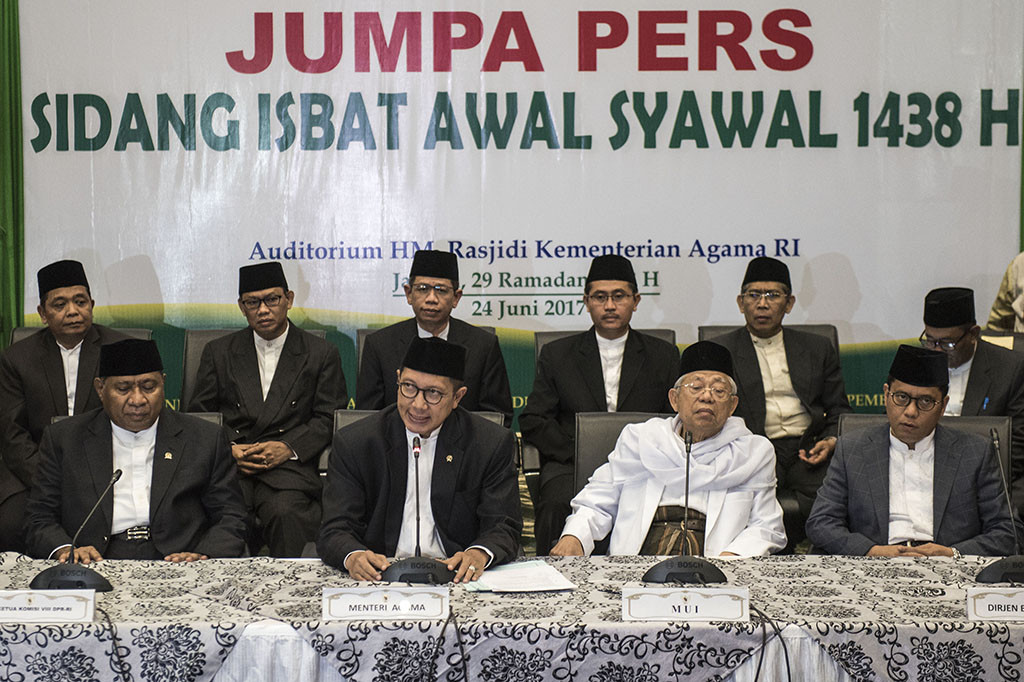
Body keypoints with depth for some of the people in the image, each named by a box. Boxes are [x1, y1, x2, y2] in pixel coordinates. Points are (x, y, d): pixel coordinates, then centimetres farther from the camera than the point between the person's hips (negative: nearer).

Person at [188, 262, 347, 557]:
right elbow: (199, 416, 16)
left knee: (288, 514, -35)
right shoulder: (218, 352, 19)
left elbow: (329, 419, 8)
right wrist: (227, 450, -4)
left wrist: (288, 448, -8)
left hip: (288, 467, -1)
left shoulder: (321, 353, 13)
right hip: (228, 467, 2)